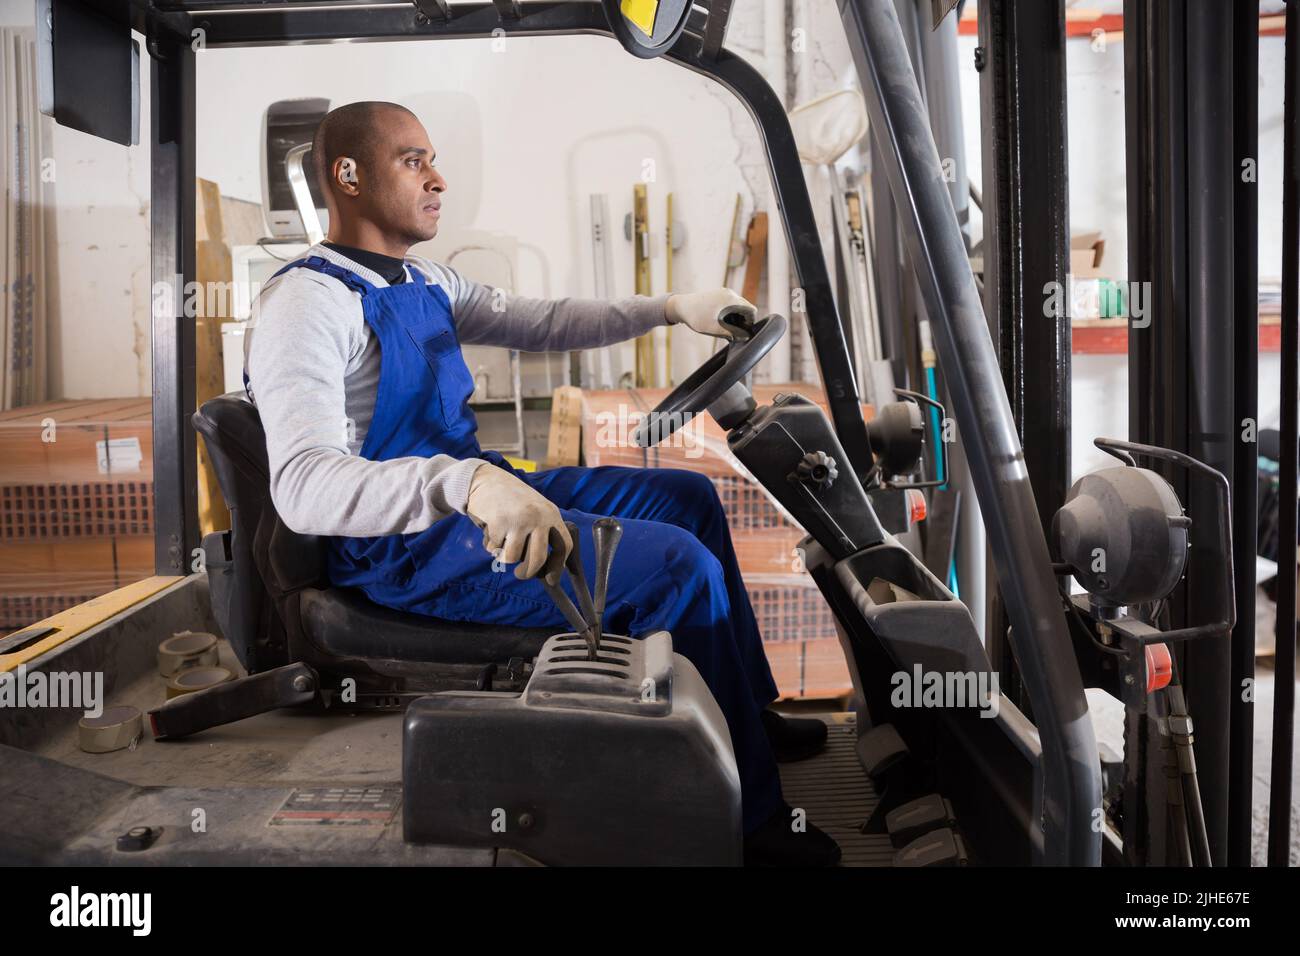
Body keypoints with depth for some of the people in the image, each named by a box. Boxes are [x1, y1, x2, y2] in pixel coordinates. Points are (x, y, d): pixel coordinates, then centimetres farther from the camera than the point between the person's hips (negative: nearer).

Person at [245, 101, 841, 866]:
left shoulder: (423, 283, 11)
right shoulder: (306, 302, -18)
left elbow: (540, 323, 20)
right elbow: (303, 484, -32)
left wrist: (671, 309, 11)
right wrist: (467, 483, -48)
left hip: (477, 492, 10)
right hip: (406, 544, -10)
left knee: (687, 496, 13)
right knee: (681, 566, -21)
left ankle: (750, 710, 25)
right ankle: (749, 815, -4)